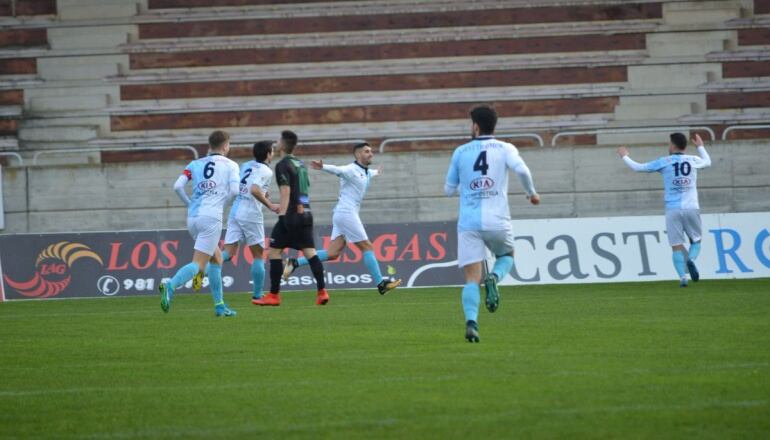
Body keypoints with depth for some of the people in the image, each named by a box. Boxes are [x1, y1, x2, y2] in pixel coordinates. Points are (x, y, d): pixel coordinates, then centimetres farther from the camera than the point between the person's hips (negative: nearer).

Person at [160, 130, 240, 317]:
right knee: (198, 264, -11)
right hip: (211, 217, -6)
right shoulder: (230, 165, 5)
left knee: (216, 259, 22)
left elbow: (177, 186, 1)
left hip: (193, 217, 6)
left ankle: (219, 305, 21)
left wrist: (190, 204, 14)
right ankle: (170, 286, -37)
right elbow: (234, 190, -8)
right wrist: (222, 201, 10)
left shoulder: (195, 164, 14)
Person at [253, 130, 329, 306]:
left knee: (274, 251, 1)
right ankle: (322, 291, -11)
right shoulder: (301, 164, 17)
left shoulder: (283, 165, -8)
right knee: (310, 252, 2)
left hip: (291, 215, -7)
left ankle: (274, 295, 1)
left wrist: (282, 215, -21)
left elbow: (286, 191, -16)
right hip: (305, 213, 7)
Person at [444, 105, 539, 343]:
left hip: (468, 223, 0)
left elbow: (449, 189, 15)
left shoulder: (461, 152, 9)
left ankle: (471, 322, -24)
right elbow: (521, 170, -14)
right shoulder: (505, 149, 5)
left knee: (472, 278, -1)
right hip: (497, 221, 0)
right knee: (506, 256, 28)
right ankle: (494, 278, -6)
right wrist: (531, 192, 4)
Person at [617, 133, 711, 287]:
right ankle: (691, 259, -16)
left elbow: (637, 167, 10)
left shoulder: (664, 162, 1)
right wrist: (700, 146, 50)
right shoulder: (693, 161, 7)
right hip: (691, 209, 1)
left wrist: (625, 156, 29)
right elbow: (707, 162, 33)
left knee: (677, 246, 0)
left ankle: (682, 276, -16)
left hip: (672, 209, -1)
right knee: (696, 241, 15)